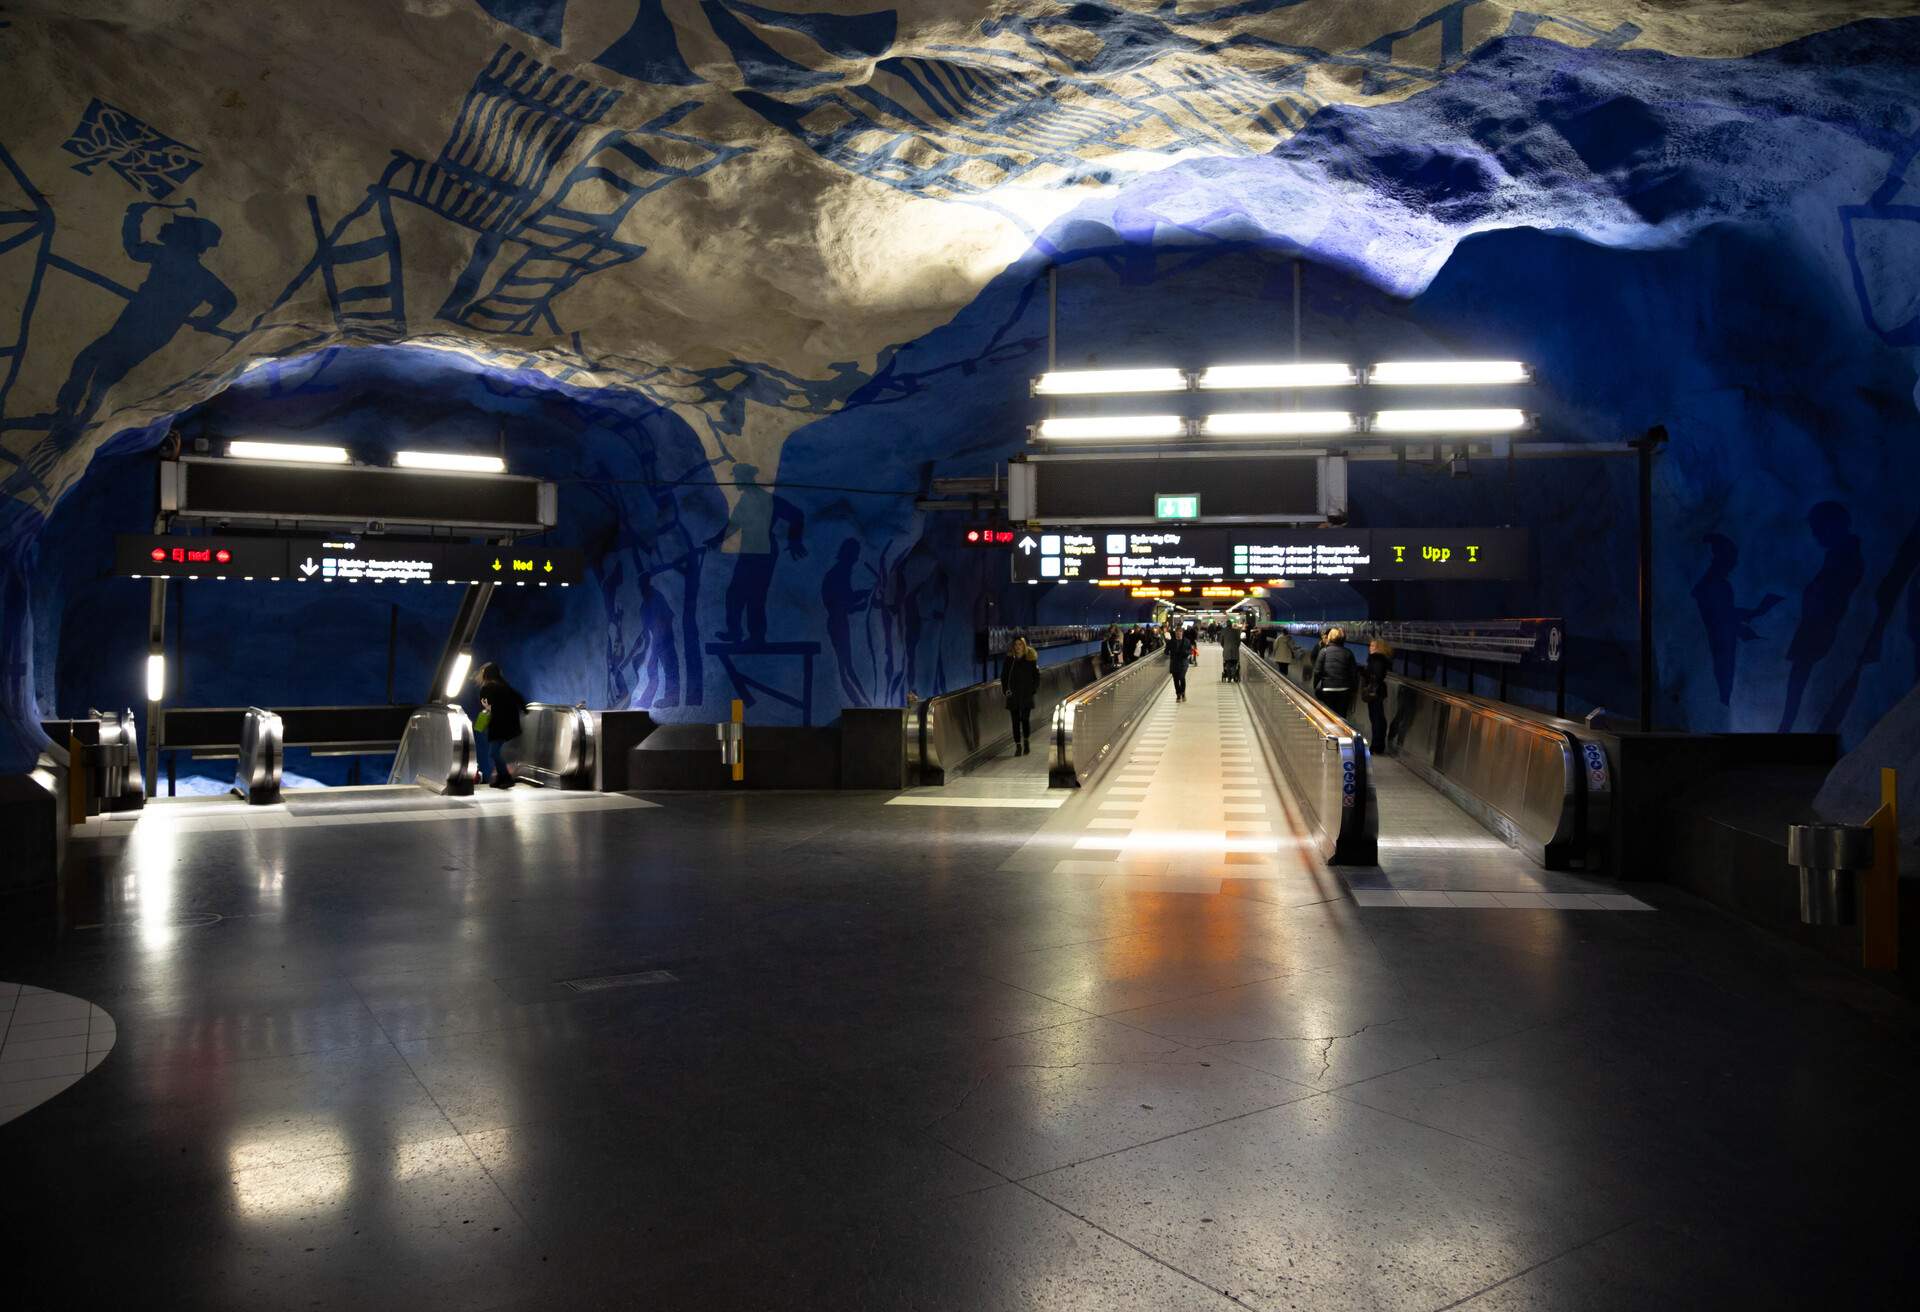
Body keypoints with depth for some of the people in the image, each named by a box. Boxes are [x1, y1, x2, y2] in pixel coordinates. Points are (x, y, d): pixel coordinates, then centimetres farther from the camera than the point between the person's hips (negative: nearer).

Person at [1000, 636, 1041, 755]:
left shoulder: (1030, 659, 0)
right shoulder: (1009, 660, 3)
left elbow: (1036, 676, 6)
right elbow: (1004, 676, 10)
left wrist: (1033, 689, -3)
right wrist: (1005, 689, 0)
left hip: (1026, 696, -1)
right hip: (1013, 696, 1)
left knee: (1025, 719, -3)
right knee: (1015, 721, 2)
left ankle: (1026, 742, 21)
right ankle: (1018, 746, 9)